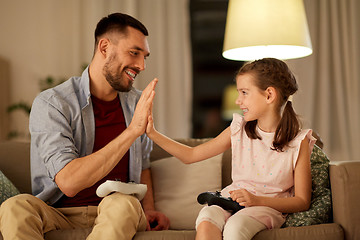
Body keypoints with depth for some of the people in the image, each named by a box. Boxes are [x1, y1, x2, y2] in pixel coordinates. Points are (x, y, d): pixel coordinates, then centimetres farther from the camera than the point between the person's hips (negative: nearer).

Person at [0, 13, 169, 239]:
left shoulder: (137, 103, 8)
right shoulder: (51, 103, -10)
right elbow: (68, 182, -24)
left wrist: (148, 209, 5)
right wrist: (133, 130, -24)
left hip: (117, 215, 3)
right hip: (60, 214, -2)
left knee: (124, 204, -34)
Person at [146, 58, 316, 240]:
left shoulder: (298, 142, -4)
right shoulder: (238, 129, 7)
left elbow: (302, 201, -3)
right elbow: (191, 155, 12)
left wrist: (257, 200, -17)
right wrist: (153, 134, 2)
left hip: (269, 206, -3)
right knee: (205, 221, -33)